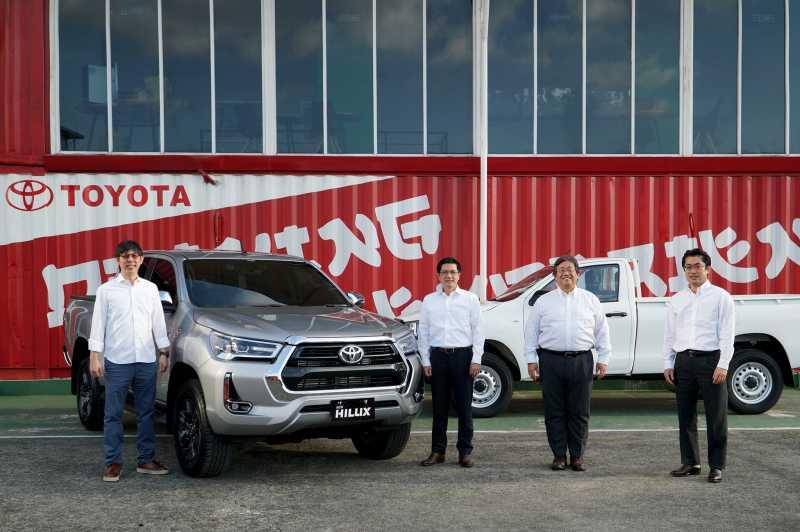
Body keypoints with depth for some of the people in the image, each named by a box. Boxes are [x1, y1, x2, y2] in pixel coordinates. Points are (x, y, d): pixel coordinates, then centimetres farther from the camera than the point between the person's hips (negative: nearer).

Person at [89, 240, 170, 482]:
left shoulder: (150, 289, 11)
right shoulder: (106, 290, 4)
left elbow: (158, 323, 14)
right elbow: (98, 324, 1)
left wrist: (164, 352, 8)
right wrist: (94, 356, -6)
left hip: (147, 361, 3)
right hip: (117, 361, -3)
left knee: (146, 413, 7)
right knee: (113, 414, 0)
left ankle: (146, 459, 15)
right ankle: (113, 462, 5)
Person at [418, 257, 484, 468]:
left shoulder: (470, 299, 4)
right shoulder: (429, 300, 9)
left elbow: (477, 330, 2)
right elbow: (423, 332, 10)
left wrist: (476, 359, -5)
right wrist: (426, 361, 4)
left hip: (463, 355, -2)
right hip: (438, 356, 2)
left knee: (464, 407, 0)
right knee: (439, 407, 6)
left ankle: (465, 452, 6)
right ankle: (438, 451, 12)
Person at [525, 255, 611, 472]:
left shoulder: (591, 300, 11)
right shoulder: (544, 302, 9)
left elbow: (602, 332, 12)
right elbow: (531, 332, 9)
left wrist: (603, 359, 6)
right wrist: (531, 360, 3)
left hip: (581, 361, 0)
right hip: (551, 361, 0)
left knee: (579, 412, 2)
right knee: (554, 412, 2)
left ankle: (577, 456, 11)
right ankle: (559, 455, 11)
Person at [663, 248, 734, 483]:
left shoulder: (721, 297, 2)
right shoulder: (676, 300, 14)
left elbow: (727, 334, -4)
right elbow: (669, 335, 16)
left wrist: (723, 365, -12)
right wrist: (668, 364, 8)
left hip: (710, 359, -4)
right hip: (683, 361, 4)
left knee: (716, 417, -2)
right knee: (686, 416, 8)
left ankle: (717, 466, 5)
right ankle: (690, 463, 18)